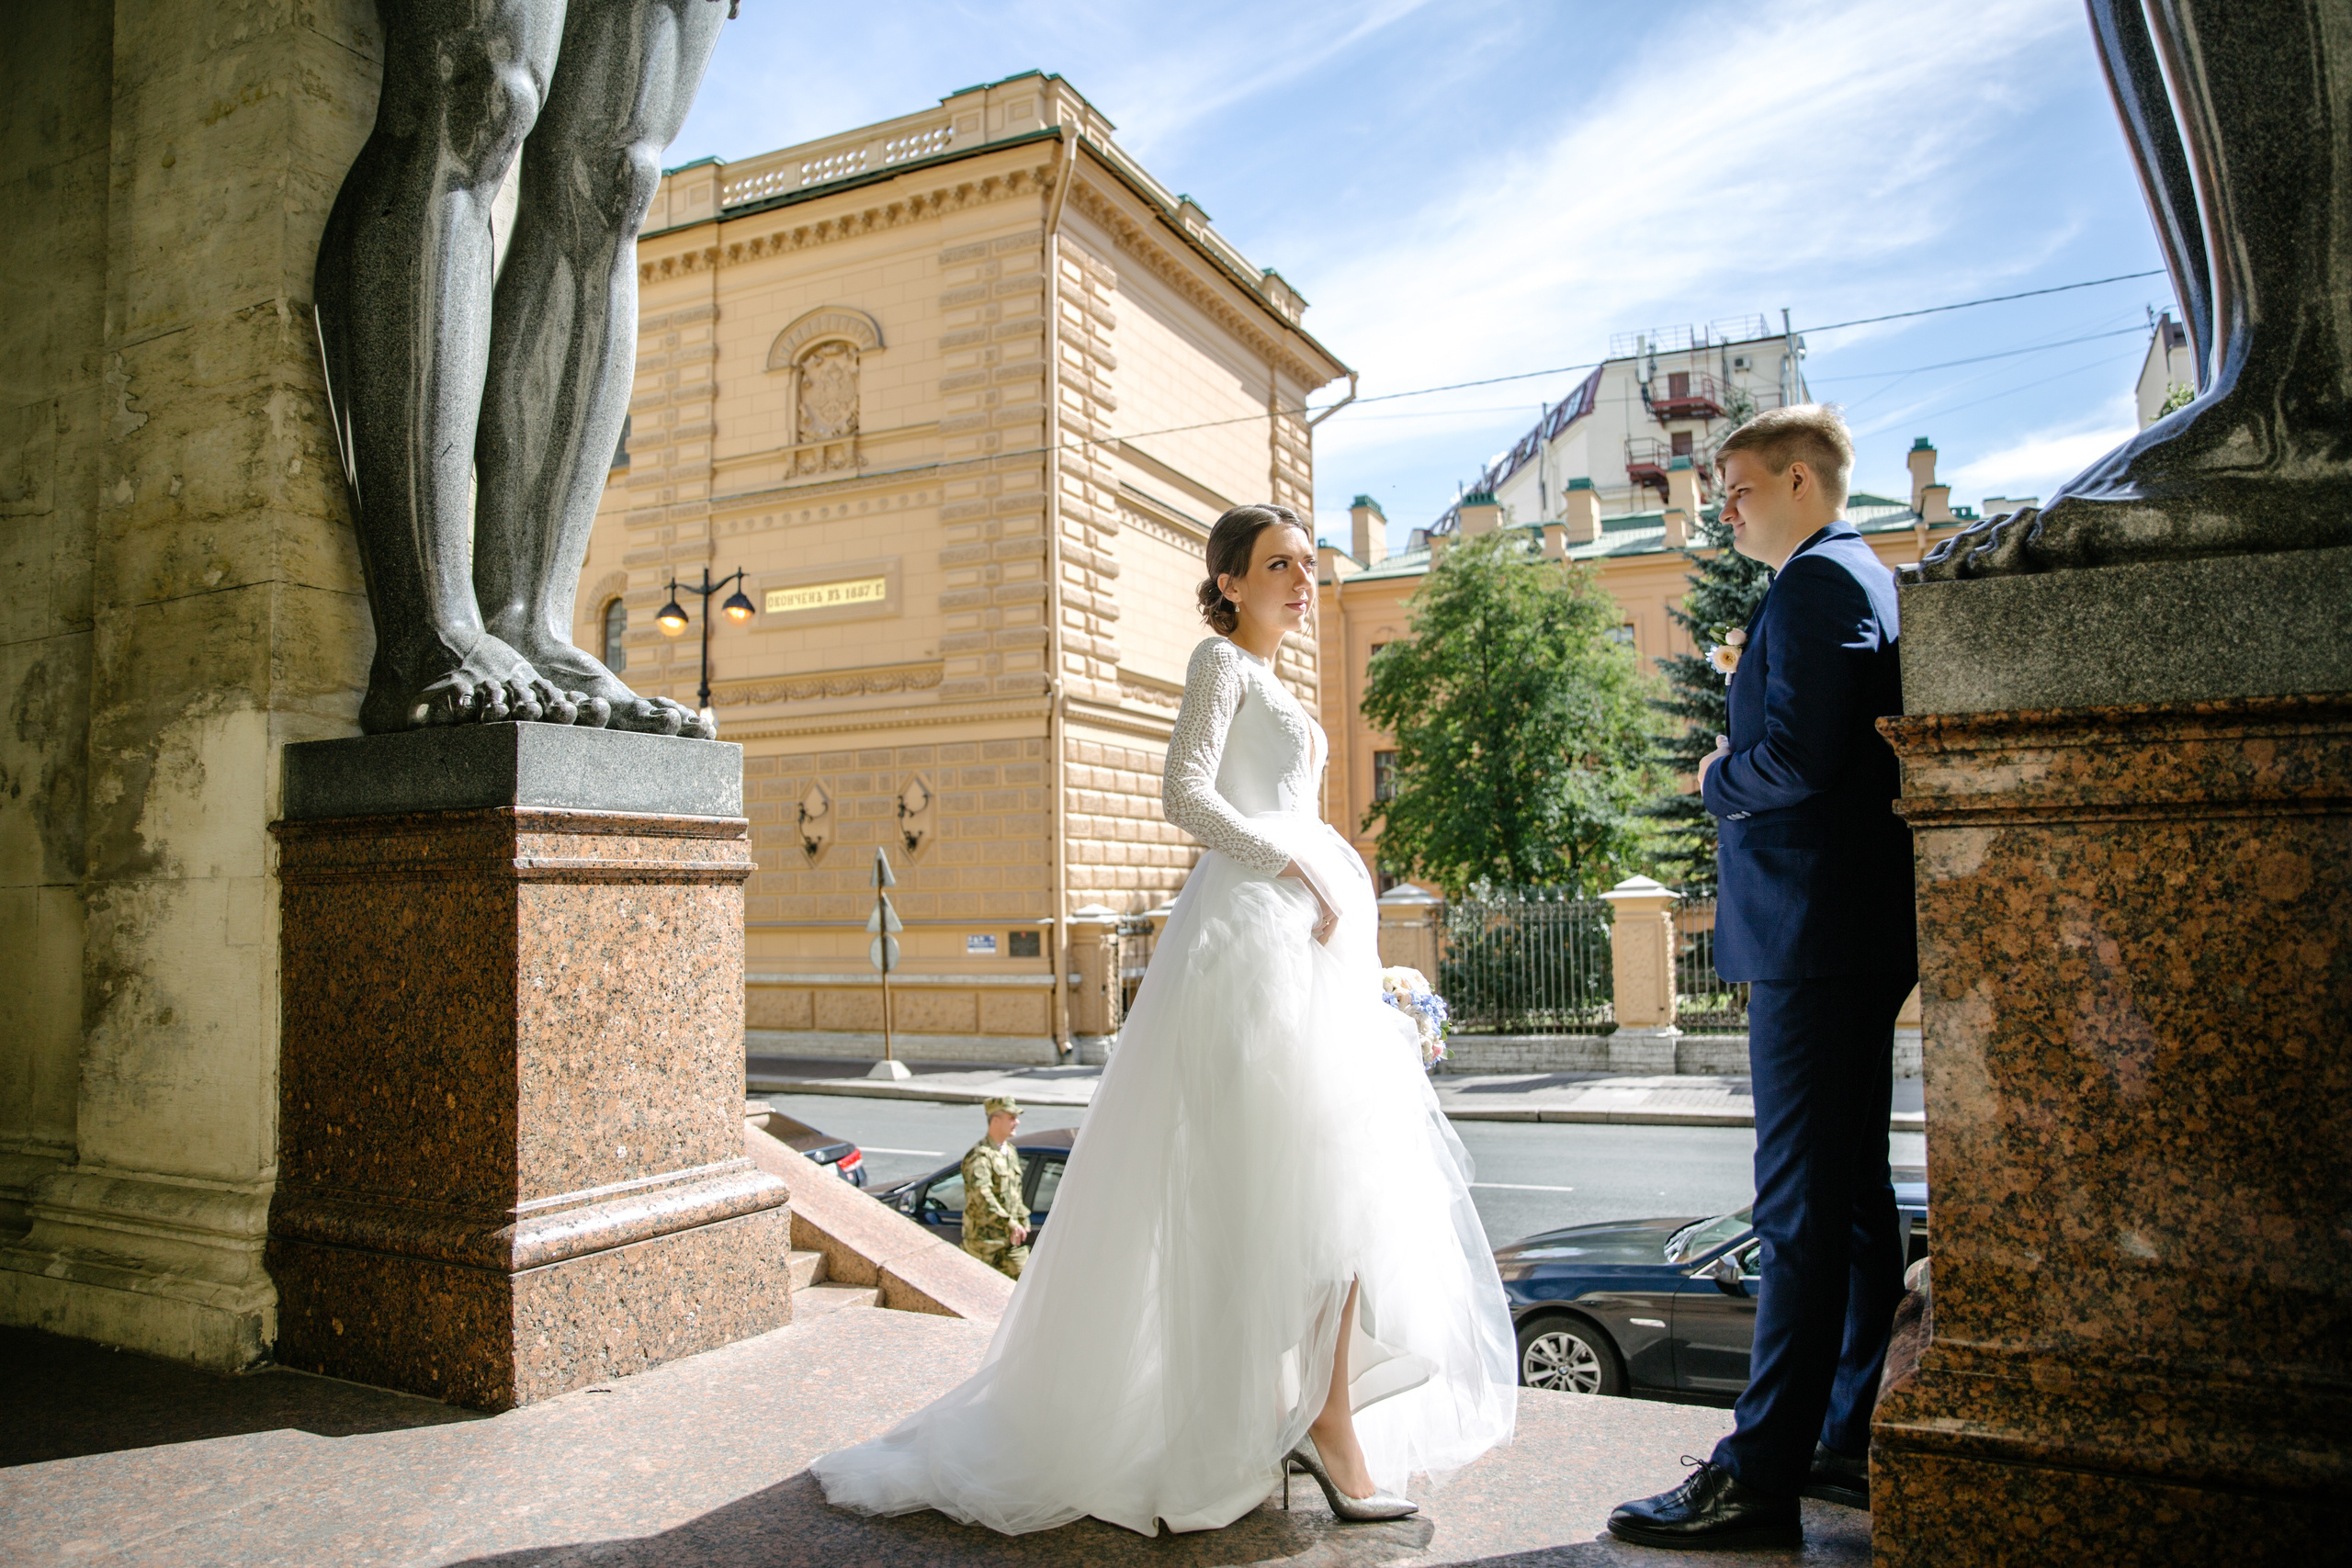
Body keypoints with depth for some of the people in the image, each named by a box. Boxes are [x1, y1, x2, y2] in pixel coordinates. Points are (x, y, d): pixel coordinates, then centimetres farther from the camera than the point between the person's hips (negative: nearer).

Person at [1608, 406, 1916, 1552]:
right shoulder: (1862, 578, 21)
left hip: (1814, 938, -11)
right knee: (1852, 1196, 14)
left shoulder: (1817, 581, -11)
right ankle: (1857, 1445, 25)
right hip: (1852, 937, 11)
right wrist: (1741, 766, 12)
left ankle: (1759, 1480, -2)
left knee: (1802, 1210, -8)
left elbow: (1797, 755, -23)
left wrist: (1716, 779, -5)